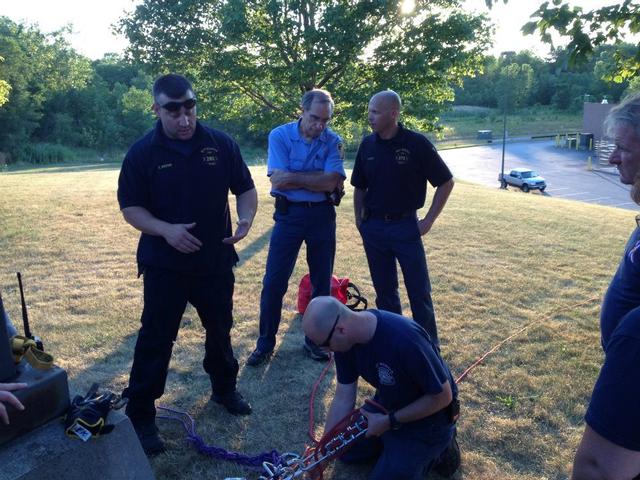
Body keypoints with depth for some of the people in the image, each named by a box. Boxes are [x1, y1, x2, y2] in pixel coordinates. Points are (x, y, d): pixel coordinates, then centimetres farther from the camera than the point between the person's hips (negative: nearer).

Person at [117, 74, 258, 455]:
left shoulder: (221, 144, -3)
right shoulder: (143, 152, -7)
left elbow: (246, 188, 4)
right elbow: (131, 207, -5)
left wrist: (246, 218, -17)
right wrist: (166, 230, -23)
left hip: (216, 261, 3)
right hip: (165, 265, -2)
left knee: (220, 329, 18)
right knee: (156, 338, 4)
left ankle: (224, 388, 41)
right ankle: (140, 415, 19)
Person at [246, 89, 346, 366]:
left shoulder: (333, 141, -2)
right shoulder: (280, 136, -5)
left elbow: (331, 182, -15)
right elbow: (277, 179, -16)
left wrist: (294, 177, -15)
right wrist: (317, 177, -13)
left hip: (322, 215, 2)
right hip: (289, 214, -1)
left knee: (322, 282, 10)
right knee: (273, 281, 0)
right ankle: (265, 343, 16)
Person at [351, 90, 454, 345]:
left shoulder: (417, 144, -10)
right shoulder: (367, 145, 1)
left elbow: (446, 183, -4)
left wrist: (429, 220, -6)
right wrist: (359, 220, 6)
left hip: (405, 226, -3)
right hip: (373, 227, 4)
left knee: (419, 292, 2)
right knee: (384, 290, 14)